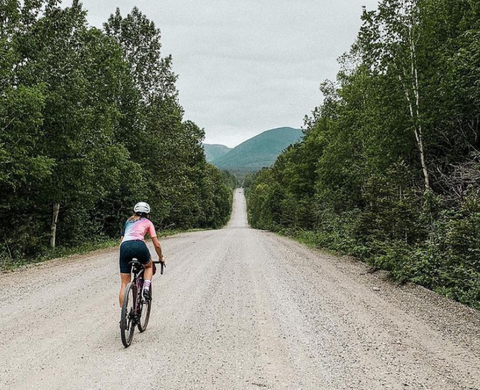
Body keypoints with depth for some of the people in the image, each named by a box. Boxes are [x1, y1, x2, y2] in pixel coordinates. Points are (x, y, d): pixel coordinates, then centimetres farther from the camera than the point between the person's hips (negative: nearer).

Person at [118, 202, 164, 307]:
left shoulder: (128, 221, 33)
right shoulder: (148, 222, 23)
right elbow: (156, 244, 20)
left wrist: (125, 253, 40)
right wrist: (161, 257, 33)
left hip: (124, 246, 3)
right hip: (138, 245, -3)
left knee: (124, 284, 9)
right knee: (149, 266, 30)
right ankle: (146, 288, 6)